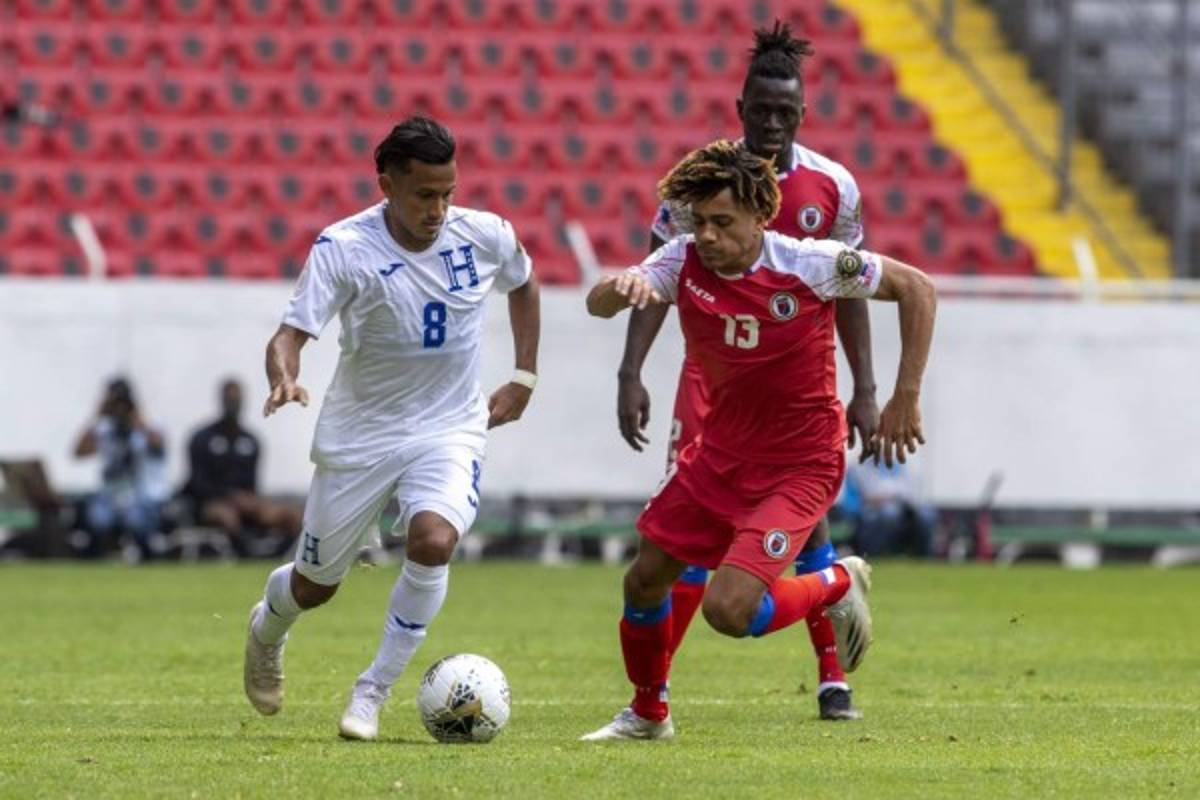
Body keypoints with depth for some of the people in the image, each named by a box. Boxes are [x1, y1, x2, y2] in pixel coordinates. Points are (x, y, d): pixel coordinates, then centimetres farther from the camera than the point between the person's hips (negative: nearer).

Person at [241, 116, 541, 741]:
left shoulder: (485, 236, -9)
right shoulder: (343, 248, -19)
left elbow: (522, 282, 15)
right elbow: (291, 333, -24)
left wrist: (524, 376, 10)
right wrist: (284, 378, -47)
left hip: (450, 428, 1)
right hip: (361, 432, -1)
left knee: (433, 540, -29)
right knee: (316, 585, 12)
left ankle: (373, 692, -13)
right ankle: (267, 631, 51)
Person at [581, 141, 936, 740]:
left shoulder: (810, 265, -22)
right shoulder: (685, 261, -11)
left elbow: (915, 288, -11)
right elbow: (598, 304, -23)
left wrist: (906, 398, -13)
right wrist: (622, 288, -48)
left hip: (801, 467, -6)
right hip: (720, 454, 6)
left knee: (728, 611, -19)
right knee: (644, 582, 12)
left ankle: (838, 586, 10)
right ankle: (647, 714, 38)